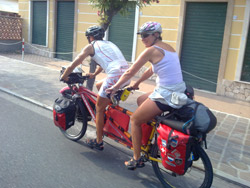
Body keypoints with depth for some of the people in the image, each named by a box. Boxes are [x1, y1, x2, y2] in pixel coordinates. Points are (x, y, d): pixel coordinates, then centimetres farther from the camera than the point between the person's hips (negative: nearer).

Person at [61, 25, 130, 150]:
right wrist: (94, 74, 58)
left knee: (99, 108, 9)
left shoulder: (91, 46, 9)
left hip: (115, 76, -8)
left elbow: (73, 65, 11)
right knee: (99, 85, 31)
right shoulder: (109, 44, 30)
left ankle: (98, 142, 18)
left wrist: (63, 77, 26)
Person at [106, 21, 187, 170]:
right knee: (140, 100, 29)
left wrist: (115, 87, 6)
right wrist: (137, 84, 30)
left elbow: (130, 72, -7)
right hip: (179, 93, 9)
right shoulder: (168, 47, 14)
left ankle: (137, 159, 17)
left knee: (135, 120, 9)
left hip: (166, 95, -9)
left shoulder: (151, 50, -12)